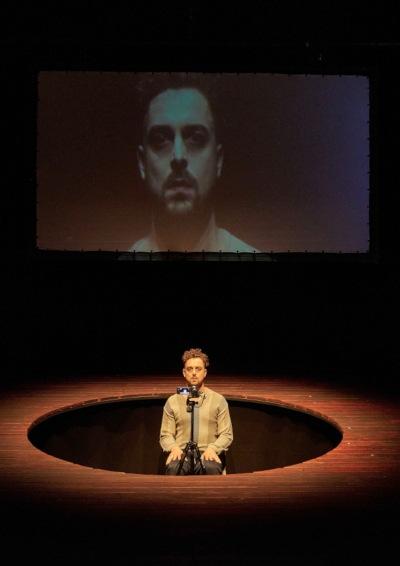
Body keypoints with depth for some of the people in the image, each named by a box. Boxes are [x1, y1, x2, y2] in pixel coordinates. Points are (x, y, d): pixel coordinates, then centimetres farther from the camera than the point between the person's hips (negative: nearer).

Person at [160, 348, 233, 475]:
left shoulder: (218, 400, 10)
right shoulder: (172, 401, 13)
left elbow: (226, 434, 7)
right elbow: (166, 435, 12)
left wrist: (212, 448, -13)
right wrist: (174, 447, -10)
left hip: (207, 454, -1)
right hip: (182, 453, 1)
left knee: (211, 468, -37)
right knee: (173, 468, -35)